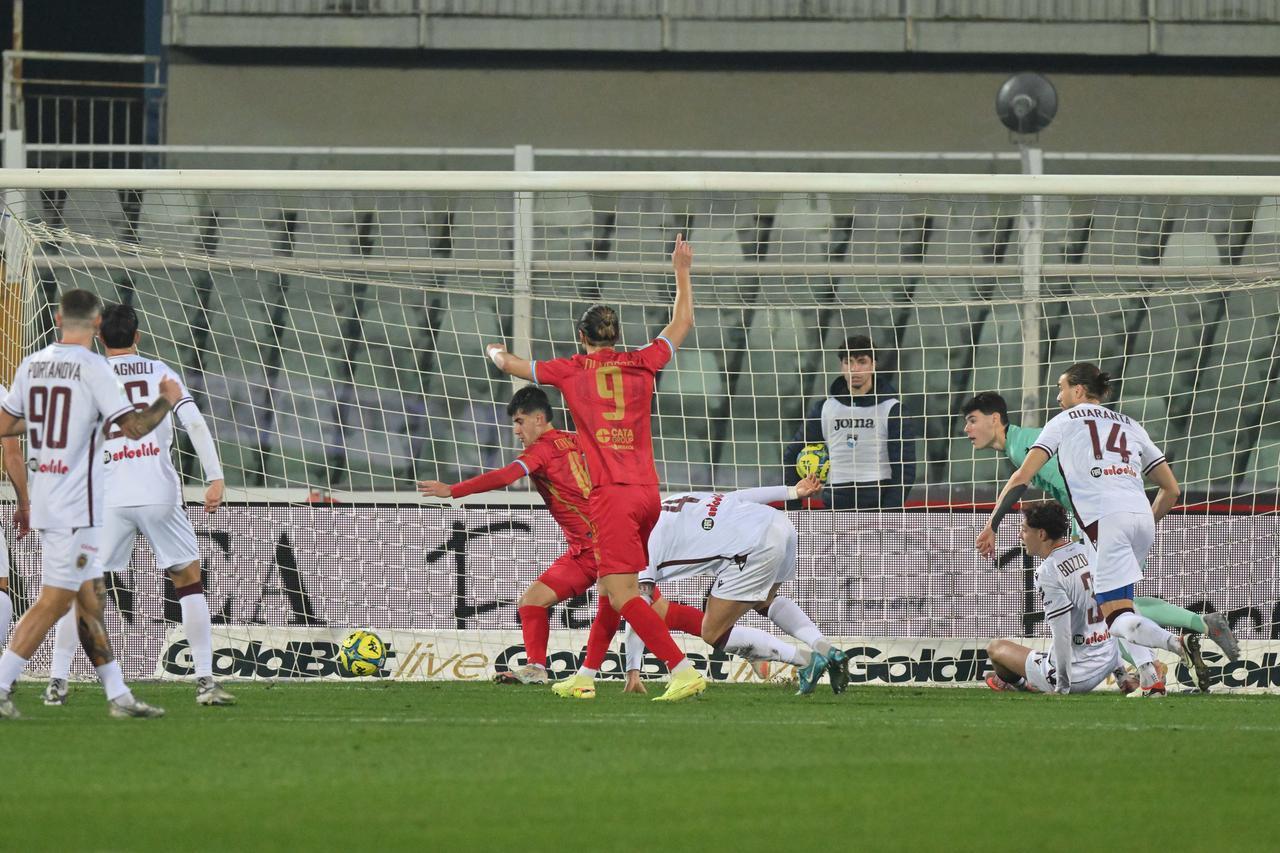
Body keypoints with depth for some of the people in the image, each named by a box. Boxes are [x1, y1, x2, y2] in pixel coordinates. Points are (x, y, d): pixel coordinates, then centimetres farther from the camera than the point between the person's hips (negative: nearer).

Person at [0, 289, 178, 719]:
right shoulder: (92, 368, -13)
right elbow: (134, 426, -16)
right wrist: (168, 400, 1)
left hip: (44, 501, 8)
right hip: (75, 505, -8)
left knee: (90, 598, 12)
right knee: (54, 602, -5)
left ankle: (118, 696, 14)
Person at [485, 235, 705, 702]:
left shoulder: (572, 370, 4)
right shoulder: (642, 364, 11)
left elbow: (510, 365, 19)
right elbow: (682, 322, 27)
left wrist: (496, 352, 41)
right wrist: (682, 272, 39)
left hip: (611, 494, -6)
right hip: (647, 491, 6)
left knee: (622, 594, -12)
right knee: (614, 586, 18)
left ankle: (683, 671, -24)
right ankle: (586, 675, 28)